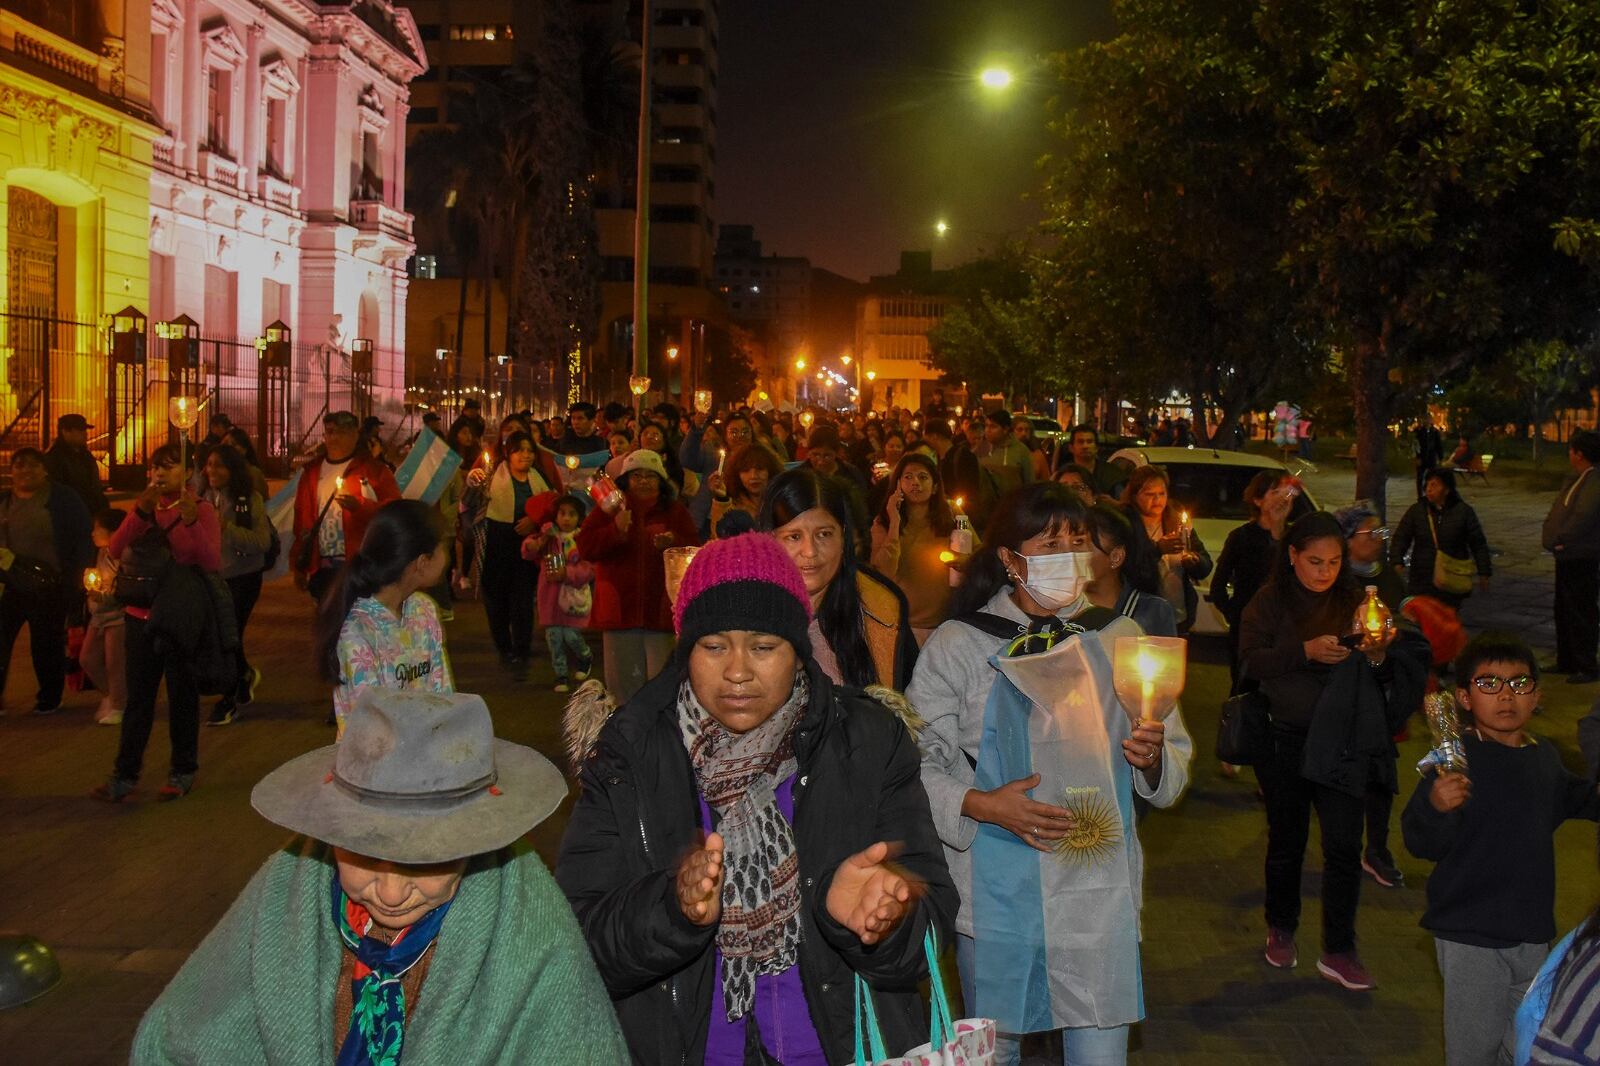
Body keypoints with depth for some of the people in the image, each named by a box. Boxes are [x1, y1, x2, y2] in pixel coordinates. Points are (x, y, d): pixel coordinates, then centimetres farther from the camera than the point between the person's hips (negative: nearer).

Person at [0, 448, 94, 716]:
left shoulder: (63, 499, -1)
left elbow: (83, 537, -3)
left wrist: (83, 571, -11)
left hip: (49, 589, -3)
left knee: (47, 644, 6)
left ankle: (49, 698, 22)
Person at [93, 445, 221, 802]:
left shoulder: (202, 510, -5)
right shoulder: (144, 507, 9)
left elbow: (213, 564, -17)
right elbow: (114, 550, -5)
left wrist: (191, 521, -28)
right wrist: (140, 512, -18)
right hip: (141, 615, 4)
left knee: (182, 696, 6)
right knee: (138, 697, 6)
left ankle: (183, 772, 17)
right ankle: (124, 775, 9)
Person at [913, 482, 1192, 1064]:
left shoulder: (1119, 639, 6)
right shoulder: (956, 645, -3)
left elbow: (1174, 768, 9)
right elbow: (917, 762, -5)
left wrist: (1152, 758, -13)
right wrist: (979, 805, -19)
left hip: (1099, 895, 2)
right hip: (996, 893, -1)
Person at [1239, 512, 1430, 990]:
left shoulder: (1355, 601, 2)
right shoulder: (1268, 603, -1)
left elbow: (1382, 681, 4)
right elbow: (1250, 662, -14)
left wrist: (1378, 655, -19)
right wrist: (1306, 651, -26)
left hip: (1342, 743, 0)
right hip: (1284, 739, 0)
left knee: (1344, 846, -4)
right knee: (1287, 840, 13)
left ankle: (1339, 951, 7)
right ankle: (1280, 929, 33)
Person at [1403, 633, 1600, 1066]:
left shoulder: (1545, 756, 4)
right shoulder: (1456, 760, -19)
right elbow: (1420, 842, -23)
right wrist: (1436, 806, -41)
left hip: (1532, 931, 7)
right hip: (1470, 935, -7)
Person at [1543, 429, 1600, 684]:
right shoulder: (1572, 479, 12)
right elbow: (1556, 510, 15)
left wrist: (1558, 541, -17)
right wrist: (1548, 536, 0)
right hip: (1566, 557, 10)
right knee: (1563, 610, 17)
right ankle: (1566, 661, 28)